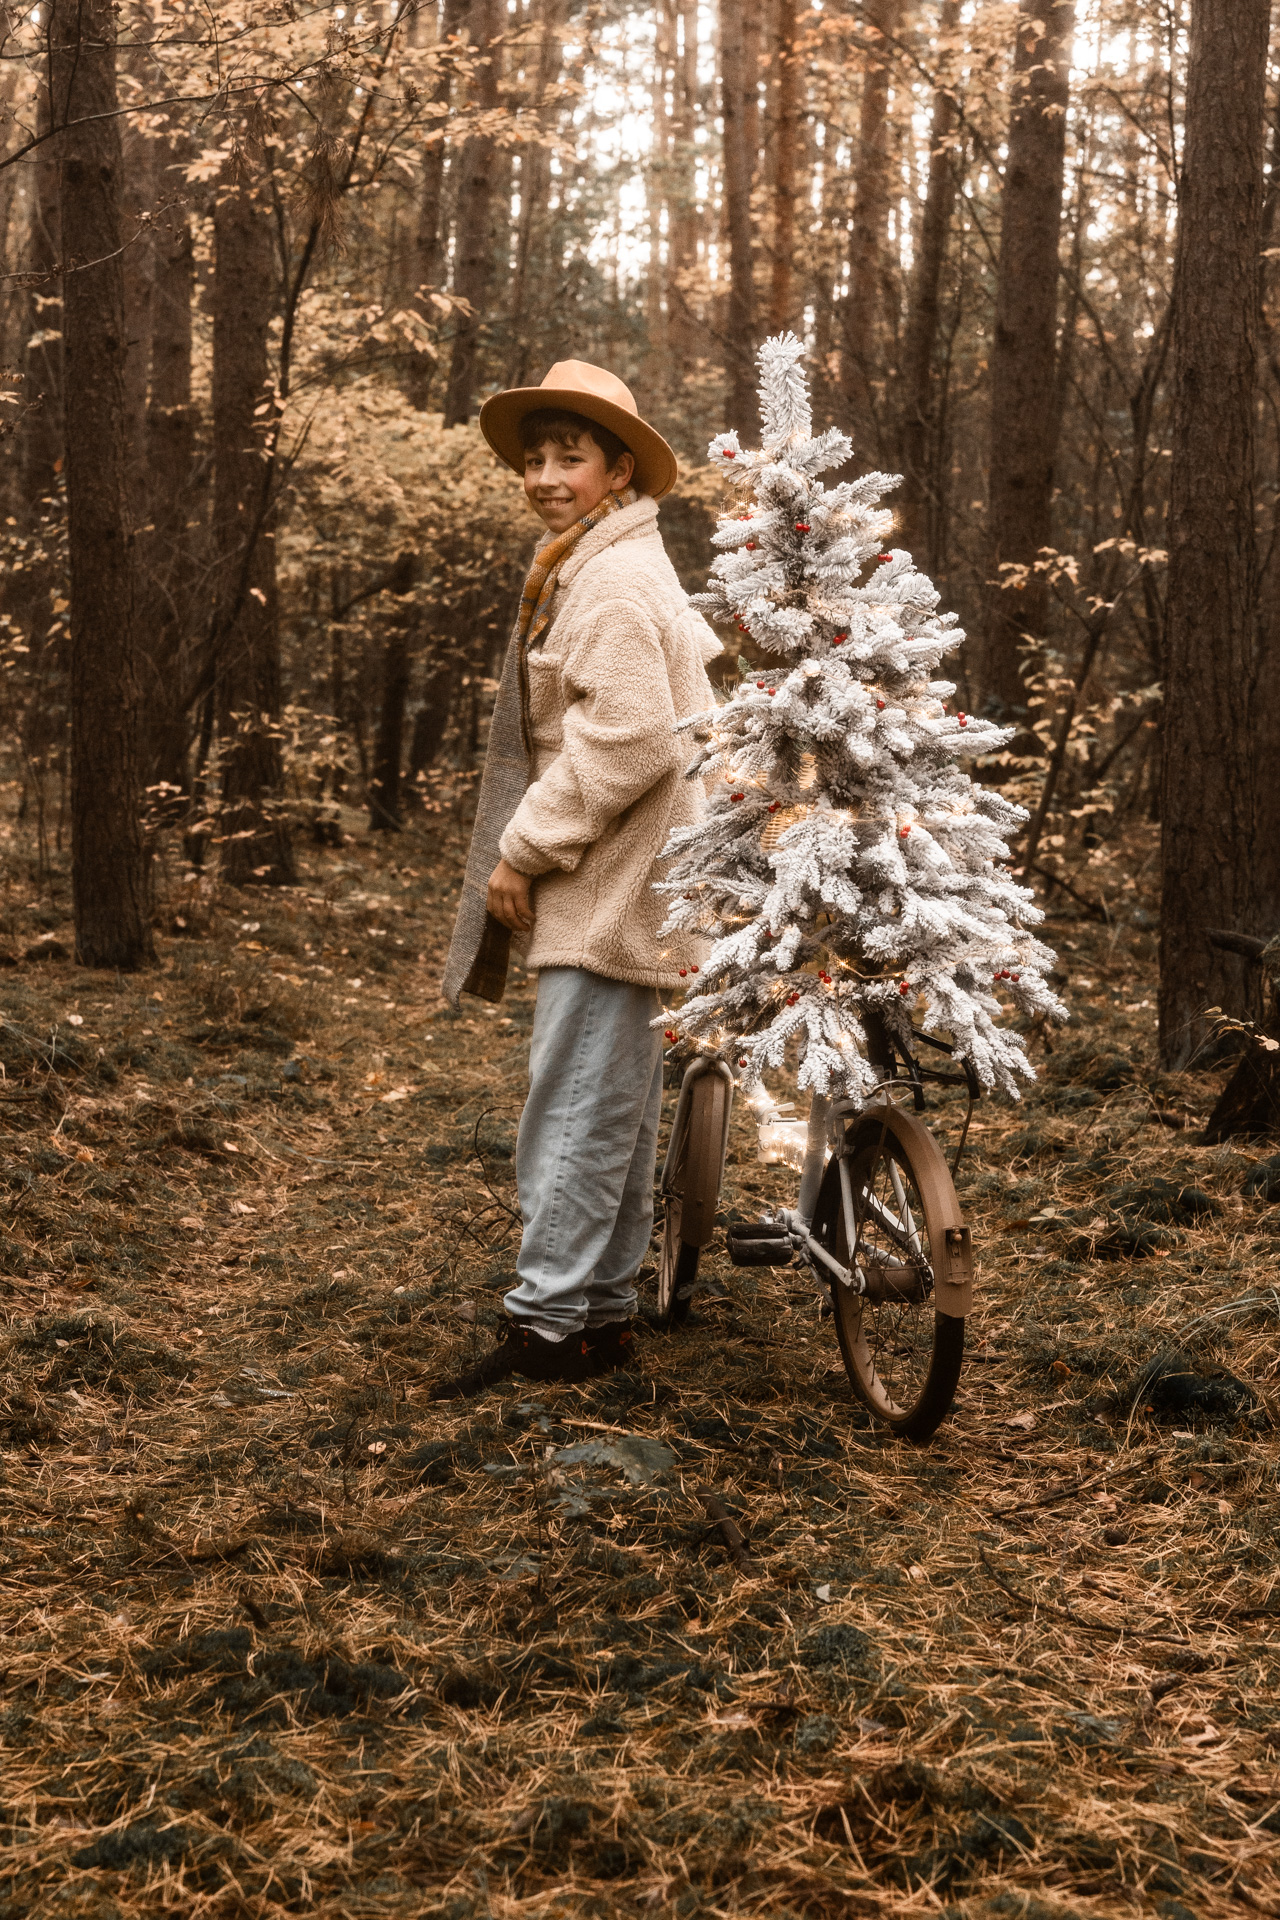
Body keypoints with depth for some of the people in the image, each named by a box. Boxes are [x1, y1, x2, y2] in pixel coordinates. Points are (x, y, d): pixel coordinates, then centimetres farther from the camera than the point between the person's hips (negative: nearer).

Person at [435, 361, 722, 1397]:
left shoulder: (613, 582, -14)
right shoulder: (609, 569, 20)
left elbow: (628, 740, -23)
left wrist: (523, 850, -16)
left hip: (610, 894, -11)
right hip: (618, 892, 11)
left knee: (575, 1110, -9)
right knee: (617, 1109, 13)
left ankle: (549, 1323, -5)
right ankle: (605, 1309, 21)